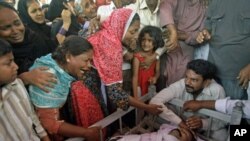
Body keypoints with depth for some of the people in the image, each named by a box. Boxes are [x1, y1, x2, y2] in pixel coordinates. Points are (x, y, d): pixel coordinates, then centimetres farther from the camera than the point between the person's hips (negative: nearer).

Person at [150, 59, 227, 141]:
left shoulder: (217, 90, -24)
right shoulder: (180, 85, -26)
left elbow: (221, 121, -16)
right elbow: (155, 102, -35)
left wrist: (202, 123, -37)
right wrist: (180, 122, -37)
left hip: (208, 128, 1)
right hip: (182, 126, 0)